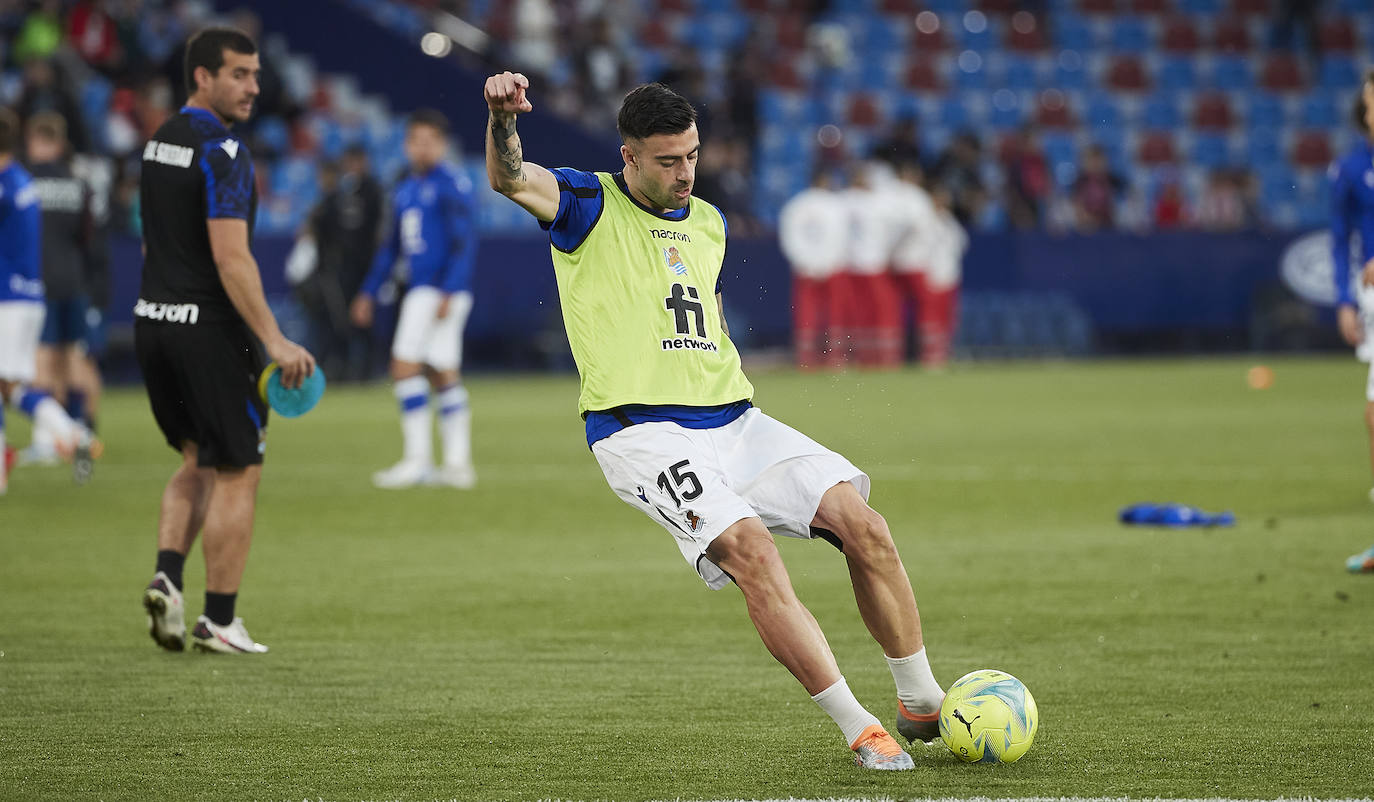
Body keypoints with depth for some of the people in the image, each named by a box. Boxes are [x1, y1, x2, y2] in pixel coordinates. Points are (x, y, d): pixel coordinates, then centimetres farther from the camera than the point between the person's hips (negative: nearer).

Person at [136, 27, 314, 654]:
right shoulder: (222, 153, -16)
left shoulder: (158, 143, 11)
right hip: (209, 329, -8)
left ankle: (167, 576, 2)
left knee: (199, 461, 21)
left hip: (152, 321, 8)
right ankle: (218, 622, 5)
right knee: (237, 473, 2)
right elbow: (230, 258, -23)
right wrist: (275, 341, -22)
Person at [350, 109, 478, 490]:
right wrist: (369, 292, 22)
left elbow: (464, 243, -14)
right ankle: (458, 463, 8)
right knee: (444, 376, 7)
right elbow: (392, 246, 24)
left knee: (405, 367, -11)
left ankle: (417, 459, -8)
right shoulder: (405, 189, 18)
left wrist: (448, 292, -22)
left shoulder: (452, 185, -8)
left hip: (442, 291, -8)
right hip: (421, 291, 8)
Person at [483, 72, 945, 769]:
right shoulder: (588, 205, 1)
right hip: (640, 433, -6)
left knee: (862, 524, -8)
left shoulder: (709, 223, 20)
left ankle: (922, 704, 7)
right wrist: (502, 117, -40)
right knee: (749, 548, -28)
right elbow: (508, 178, -19)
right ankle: (859, 730, -23)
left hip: (732, 420, 6)